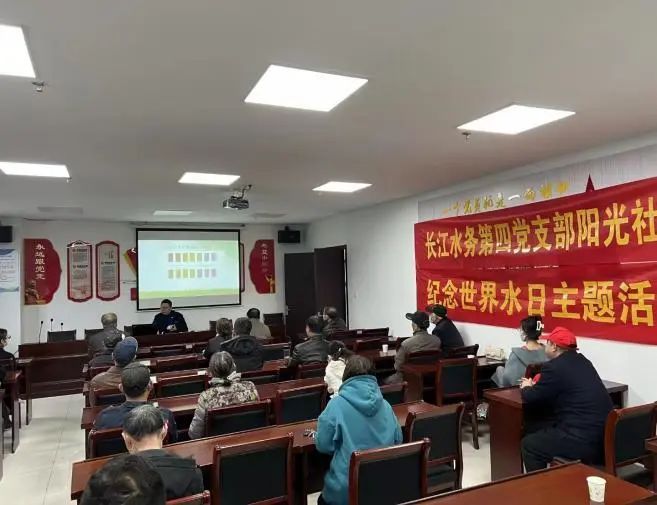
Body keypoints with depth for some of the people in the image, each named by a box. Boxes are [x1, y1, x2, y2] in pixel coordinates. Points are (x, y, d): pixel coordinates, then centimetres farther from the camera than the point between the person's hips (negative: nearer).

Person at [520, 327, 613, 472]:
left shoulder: (554, 367, -13)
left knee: (529, 444, 9)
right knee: (542, 434, 26)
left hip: (585, 442, -8)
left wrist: (526, 388, 15)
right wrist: (535, 385, 23)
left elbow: (531, 399, -5)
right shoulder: (582, 362, 12)